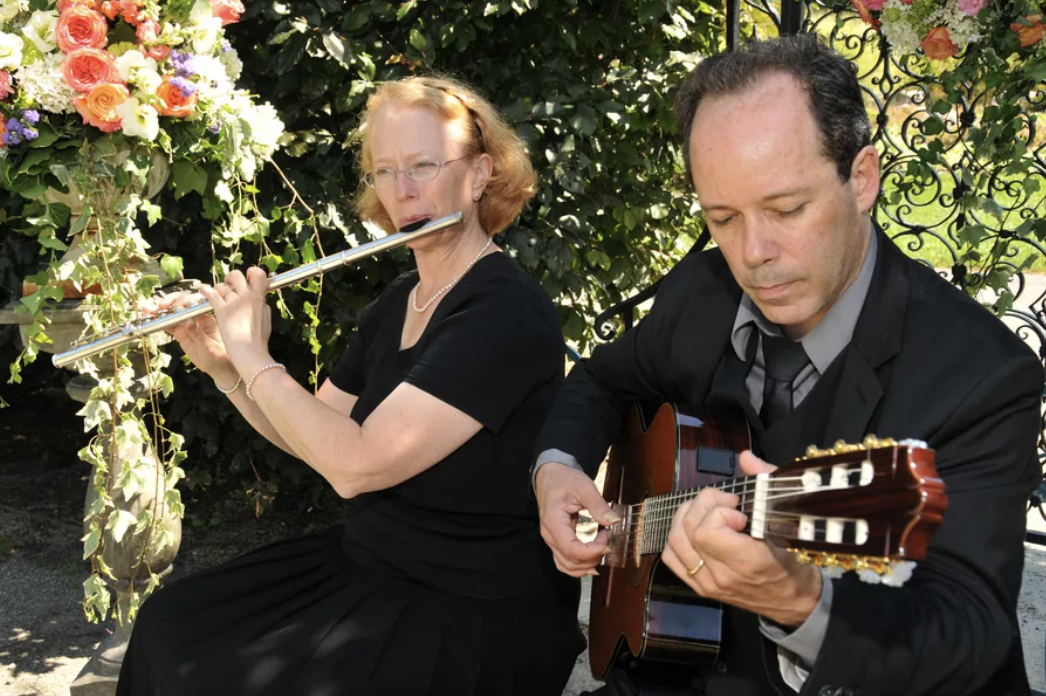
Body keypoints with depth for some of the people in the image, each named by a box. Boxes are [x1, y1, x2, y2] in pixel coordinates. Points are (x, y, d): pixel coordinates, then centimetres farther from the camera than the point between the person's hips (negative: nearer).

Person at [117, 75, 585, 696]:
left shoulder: (509, 312, -23)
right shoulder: (399, 302, 6)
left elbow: (353, 466, -28)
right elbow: (315, 432, 13)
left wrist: (252, 356, -16)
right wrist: (219, 364, -1)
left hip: (472, 614, -8)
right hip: (372, 560, 8)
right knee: (172, 626, 3)